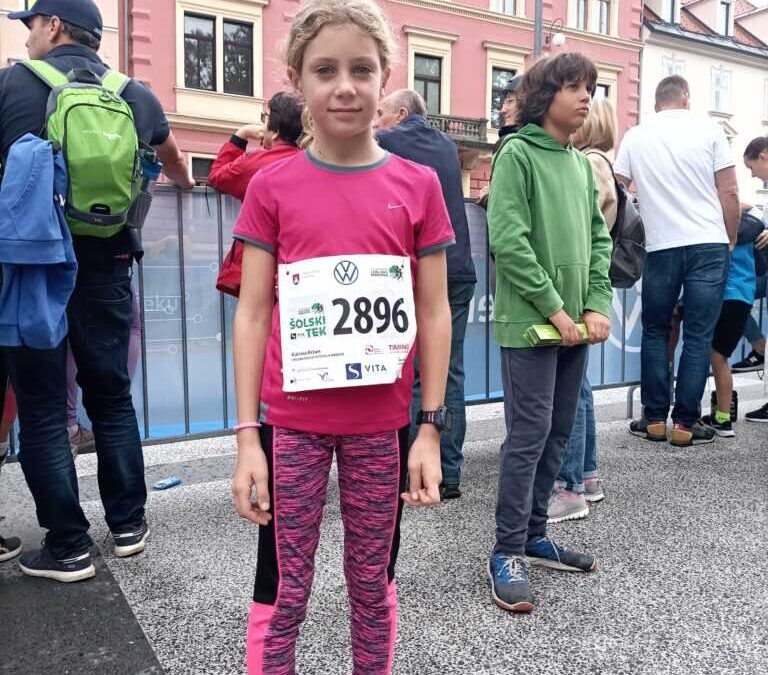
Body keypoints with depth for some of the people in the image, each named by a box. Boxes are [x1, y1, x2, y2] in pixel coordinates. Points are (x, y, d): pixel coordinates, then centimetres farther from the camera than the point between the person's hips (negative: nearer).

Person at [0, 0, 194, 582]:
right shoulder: (137, 96, 8)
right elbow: (173, 159, 28)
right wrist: (186, 183, 50)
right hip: (105, 264, 3)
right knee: (112, 396, 15)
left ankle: (68, 547, 12)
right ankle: (128, 524, 24)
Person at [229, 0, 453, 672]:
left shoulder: (418, 184, 0)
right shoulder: (272, 187, -1)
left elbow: (433, 313, 1)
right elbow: (252, 314, -2)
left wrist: (430, 428, -2)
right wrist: (248, 435, -6)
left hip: (383, 421, 1)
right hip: (291, 420, 0)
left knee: (374, 582, 16)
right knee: (283, 588, 10)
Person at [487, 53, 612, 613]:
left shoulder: (582, 164, 17)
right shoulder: (517, 155, -5)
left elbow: (599, 240, 15)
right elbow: (509, 242, -14)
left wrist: (597, 306, 0)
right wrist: (555, 309, -14)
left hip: (576, 324, 7)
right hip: (530, 322, -7)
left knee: (558, 434, 11)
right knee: (529, 435, -5)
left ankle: (534, 536, 25)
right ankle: (507, 554, 7)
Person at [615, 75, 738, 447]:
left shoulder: (635, 136, 6)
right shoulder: (708, 130, 2)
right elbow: (730, 193, 0)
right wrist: (730, 242, 12)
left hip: (661, 249, 1)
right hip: (709, 246, -1)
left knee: (655, 333, 12)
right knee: (698, 336, 4)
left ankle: (654, 418, 13)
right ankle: (685, 422, 7)